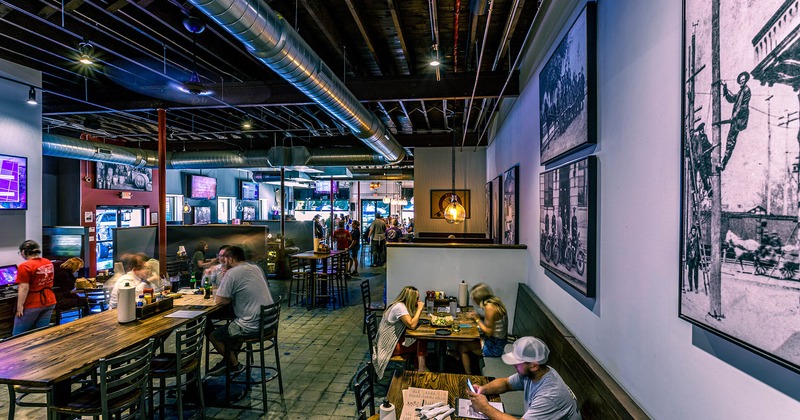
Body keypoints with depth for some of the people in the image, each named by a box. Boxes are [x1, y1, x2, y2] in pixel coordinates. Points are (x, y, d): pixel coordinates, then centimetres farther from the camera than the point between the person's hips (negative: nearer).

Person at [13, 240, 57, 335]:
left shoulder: (25, 266, -16)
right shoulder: (49, 263, 7)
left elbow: (24, 288, -19)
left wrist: (20, 306, -14)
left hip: (32, 305, -7)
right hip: (49, 302, 7)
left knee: (18, 334, 6)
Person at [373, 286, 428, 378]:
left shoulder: (402, 305, 6)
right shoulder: (399, 307, -22)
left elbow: (412, 321, 8)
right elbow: (412, 325, -27)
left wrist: (418, 310, -4)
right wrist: (419, 308, -20)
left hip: (394, 340, 9)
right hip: (389, 346, -9)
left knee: (421, 338, -2)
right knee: (422, 341, -11)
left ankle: (420, 368, 4)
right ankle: (421, 369, -1)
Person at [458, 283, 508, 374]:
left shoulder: (489, 307, -24)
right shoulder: (495, 301, 2)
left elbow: (489, 332, -22)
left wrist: (477, 319, -11)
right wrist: (478, 317, 2)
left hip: (494, 347, -9)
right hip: (499, 342, 9)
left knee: (462, 346, 0)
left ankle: (468, 376, 12)